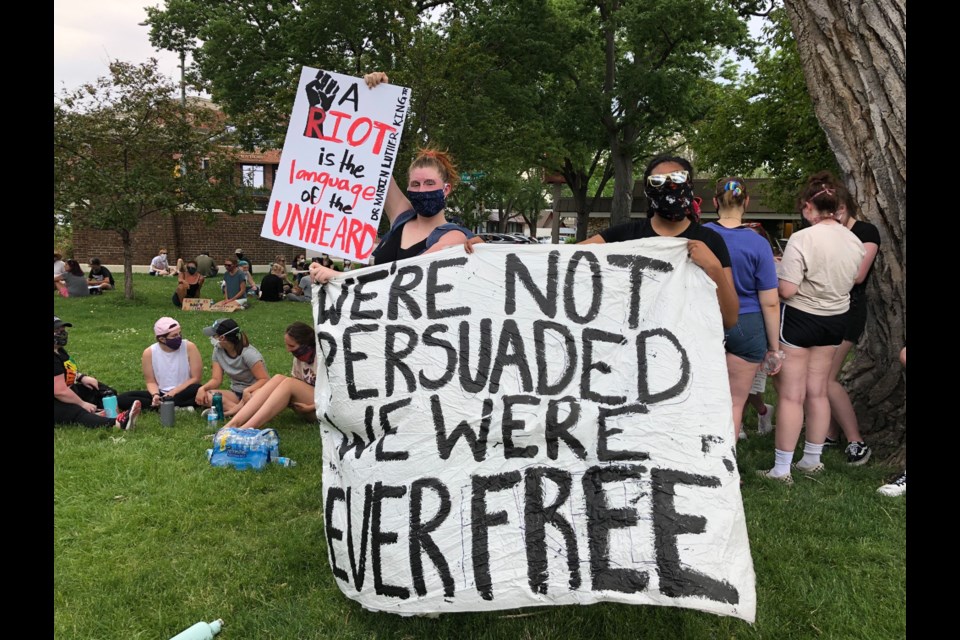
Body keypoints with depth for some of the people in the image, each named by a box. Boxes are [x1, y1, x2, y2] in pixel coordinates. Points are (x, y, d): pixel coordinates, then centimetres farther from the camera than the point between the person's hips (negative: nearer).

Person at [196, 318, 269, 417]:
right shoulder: (218, 351, 1)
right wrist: (202, 388, -21)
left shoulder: (248, 354, -18)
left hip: (254, 391, -6)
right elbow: (216, 380, -1)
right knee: (204, 396, -23)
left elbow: (264, 379, -21)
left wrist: (247, 390, -37)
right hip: (235, 393, 7)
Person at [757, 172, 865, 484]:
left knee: (791, 395, 0)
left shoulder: (802, 239, -22)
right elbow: (851, 279, 14)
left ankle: (781, 469, 6)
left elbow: (787, 290, -23)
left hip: (799, 318, -6)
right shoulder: (854, 241, 1)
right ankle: (813, 460, 28)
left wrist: (776, 270, -5)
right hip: (835, 319, 7)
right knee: (818, 392, 16)